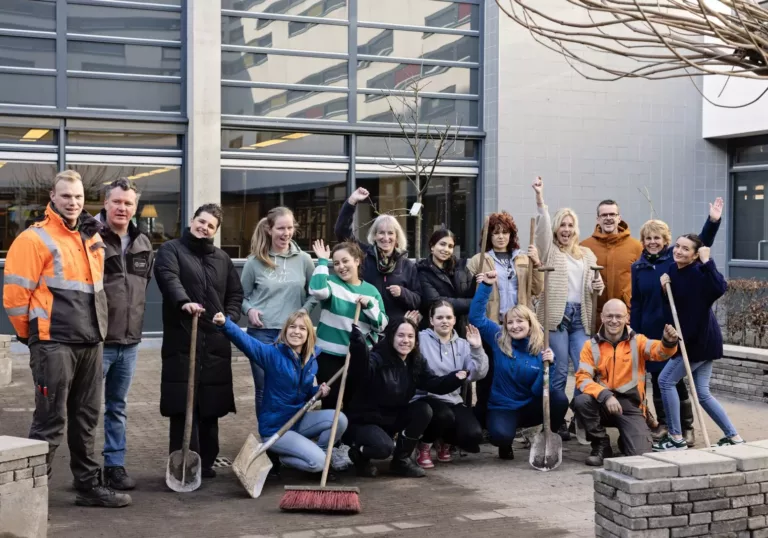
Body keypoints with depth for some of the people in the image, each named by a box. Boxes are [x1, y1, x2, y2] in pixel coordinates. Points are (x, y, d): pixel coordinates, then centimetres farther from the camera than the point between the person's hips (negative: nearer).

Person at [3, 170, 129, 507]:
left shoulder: (92, 238, 13)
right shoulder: (35, 239, -10)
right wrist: (32, 335, -2)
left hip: (90, 343, 7)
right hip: (54, 344, -7)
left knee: (86, 419, 14)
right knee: (50, 422, -4)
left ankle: (89, 486, 23)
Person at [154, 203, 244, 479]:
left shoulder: (222, 258, 18)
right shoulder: (171, 249, 2)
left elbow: (235, 293, 24)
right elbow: (169, 278, -17)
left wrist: (230, 319, 5)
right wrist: (184, 302, -37)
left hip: (216, 341, 5)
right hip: (182, 340, -4)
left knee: (211, 406, 8)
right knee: (182, 406, -6)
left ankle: (206, 462, 18)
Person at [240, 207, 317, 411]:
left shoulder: (304, 259, 2)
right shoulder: (255, 261, 0)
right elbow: (241, 296, 9)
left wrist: (303, 312, -4)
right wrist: (249, 310, -10)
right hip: (261, 333, 0)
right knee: (264, 389, 6)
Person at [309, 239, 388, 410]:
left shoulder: (371, 290, 7)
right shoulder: (331, 282, -2)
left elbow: (381, 325, 2)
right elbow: (317, 290, -27)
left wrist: (369, 305, -13)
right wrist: (322, 262, -17)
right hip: (330, 355, -3)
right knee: (331, 402, -1)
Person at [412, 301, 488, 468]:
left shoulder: (462, 344, 11)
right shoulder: (421, 338, -5)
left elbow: (477, 374, -1)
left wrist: (477, 349, -14)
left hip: (453, 400, 5)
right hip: (426, 398, -5)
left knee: (473, 435, -18)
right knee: (444, 415, -38)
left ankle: (445, 442, 21)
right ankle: (424, 447, -4)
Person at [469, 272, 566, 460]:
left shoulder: (541, 350, -7)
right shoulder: (498, 339, -6)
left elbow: (539, 391, -12)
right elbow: (476, 316, -14)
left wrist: (548, 365, -27)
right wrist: (486, 286, -19)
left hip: (530, 406, 2)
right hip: (502, 407, -2)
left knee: (559, 397, -29)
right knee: (501, 436, -35)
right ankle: (506, 446, 7)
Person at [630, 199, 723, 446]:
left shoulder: (675, 258, 0)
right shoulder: (638, 267, 7)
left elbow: (701, 244, -12)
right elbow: (636, 303, 10)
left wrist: (713, 221, -27)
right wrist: (634, 333, 7)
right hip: (650, 331, 3)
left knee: (676, 379, -2)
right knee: (657, 378, 9)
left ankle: (686, 427, 9)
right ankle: (663, 424, 22)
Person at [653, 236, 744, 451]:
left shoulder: (698, 272, -17)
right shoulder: (673, 271, 7)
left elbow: (720, 288, -37)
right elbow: (670, 309, 11)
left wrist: (707, 261, -34)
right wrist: (665, 290, -7)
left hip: (700, 340, -9)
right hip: (690, 339, 9)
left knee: (666, 380, -6)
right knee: (702, 393, 12)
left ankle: (676, 438, 2)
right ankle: (734, 437, 20)